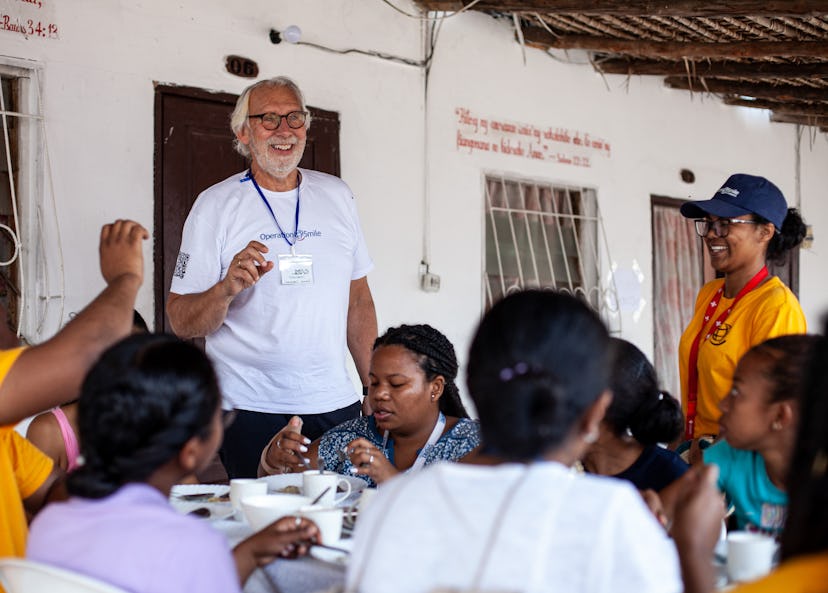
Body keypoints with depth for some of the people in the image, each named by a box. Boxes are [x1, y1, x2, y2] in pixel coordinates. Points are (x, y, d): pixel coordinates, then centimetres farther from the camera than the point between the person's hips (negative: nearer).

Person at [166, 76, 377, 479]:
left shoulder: (336, 196, 9)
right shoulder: (216, 205, -3)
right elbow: (180, 321, -6)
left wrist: (376, 389, 8)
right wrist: (227, 288, -25)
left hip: (335, 403, 4)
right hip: (251, 412, -3)